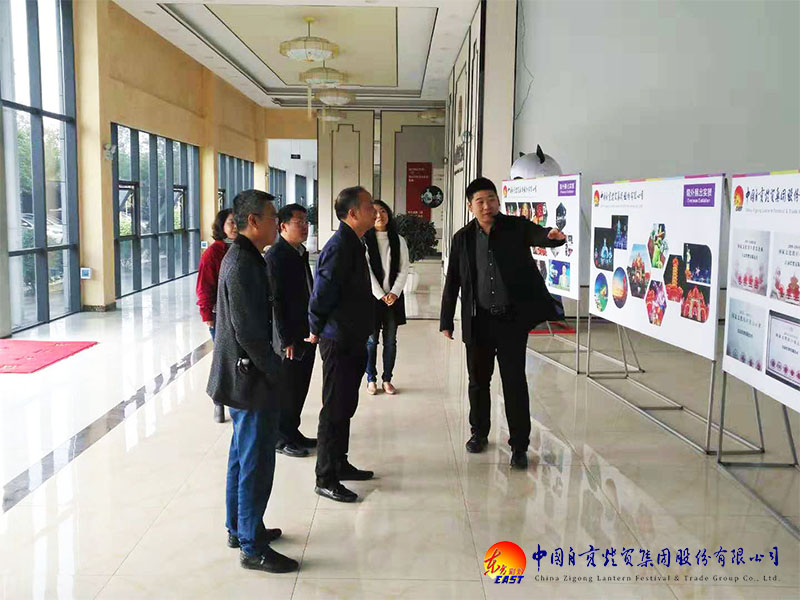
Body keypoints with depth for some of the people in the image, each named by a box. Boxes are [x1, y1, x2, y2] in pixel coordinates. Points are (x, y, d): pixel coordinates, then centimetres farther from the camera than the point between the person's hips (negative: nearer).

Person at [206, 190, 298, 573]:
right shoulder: (244, 264, -21)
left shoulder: (239, 257, 11)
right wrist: (276, 371, -16)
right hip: (252, 380, -11)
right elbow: (248, 330, -25)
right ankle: (252, 547, 12)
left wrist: (271, 367, 19)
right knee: (256, 463, 0)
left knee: (242, 456, 20)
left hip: (240, 375, 11)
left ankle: (239, 528, 35)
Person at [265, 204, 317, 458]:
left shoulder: (301, 252, 12)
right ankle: (282, 439, 18)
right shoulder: (275, 255, -15)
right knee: (286, 388, 4)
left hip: (306, 332, 8)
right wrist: (286, 339, -19)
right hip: (290, 336, -8)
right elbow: (275, 300, -18)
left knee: (300, 386, 16)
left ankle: (292, 432, 30)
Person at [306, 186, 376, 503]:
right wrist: (316, 331, -8)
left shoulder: (354, 244, 12)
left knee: (345, 406, 18)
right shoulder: (340, 246, -20)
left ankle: (340, 465, 31)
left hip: (353, 341, 10)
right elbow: (321, 294, -21)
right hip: (339, 342, -10)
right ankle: (326, 479, 9)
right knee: (335, 410, -2)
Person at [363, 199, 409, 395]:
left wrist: (394, 293, -9)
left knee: (390, 340, 7)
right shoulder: (364, 241, -5)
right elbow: (367, 272, -8)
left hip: (393, 297, 3)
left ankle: (387, 379, 17)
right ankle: (371, 379, 15)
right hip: (372, 296, -3)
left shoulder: (399, 241, 6)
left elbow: (403, 269, 3)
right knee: (371, 340, 3)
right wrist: (381, 295, -11)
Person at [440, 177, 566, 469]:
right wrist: (446, 321, 5)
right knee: (478, 380, 15)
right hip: (479, 321, 3)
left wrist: (553, 236, -48)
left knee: (515, 383, 1)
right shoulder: (463, 238, 3)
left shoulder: (516, 227, -3)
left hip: (513, 319, -2)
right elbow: (452, 282, 6)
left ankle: (519, 446, 13)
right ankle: (479, 433, 36)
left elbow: (537, 234, -24)